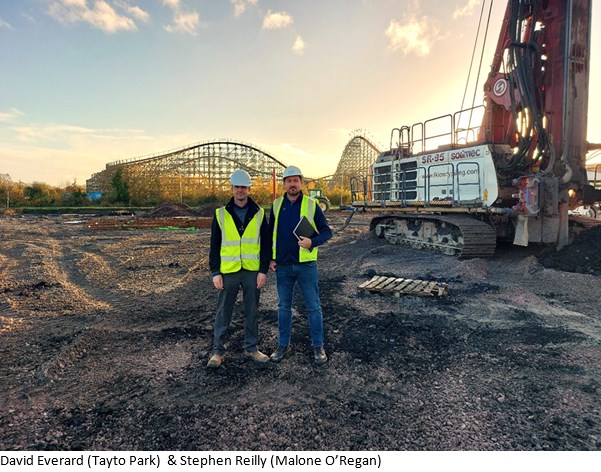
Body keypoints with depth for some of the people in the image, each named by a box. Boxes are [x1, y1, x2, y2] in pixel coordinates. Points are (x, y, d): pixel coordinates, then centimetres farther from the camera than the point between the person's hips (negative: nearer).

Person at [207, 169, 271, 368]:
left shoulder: (259, 213, 2)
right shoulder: (220, 214, 2)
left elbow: (266, 244, 2)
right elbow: (214, 246, 3)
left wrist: (264, 271, -4)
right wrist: (215, 272, -3)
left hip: (252, 271, 1)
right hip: (228, 272, 0)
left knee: (252, 312, 12)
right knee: (223, 313, 8)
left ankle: (251, 347, 27)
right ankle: (217, 350, 22)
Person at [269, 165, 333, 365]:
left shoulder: (312, 205, -3)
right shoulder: (277, 205, 5)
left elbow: (327, 232, -1)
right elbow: (270, 233, 13)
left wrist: (312, 242, -20)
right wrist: (270, 258, 5)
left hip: (306, 264, -2)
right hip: (282, 266, 3)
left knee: (313, 307, 5)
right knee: (284, 307, 13)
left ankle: (318, 347, 20)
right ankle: (283, 345, 27)